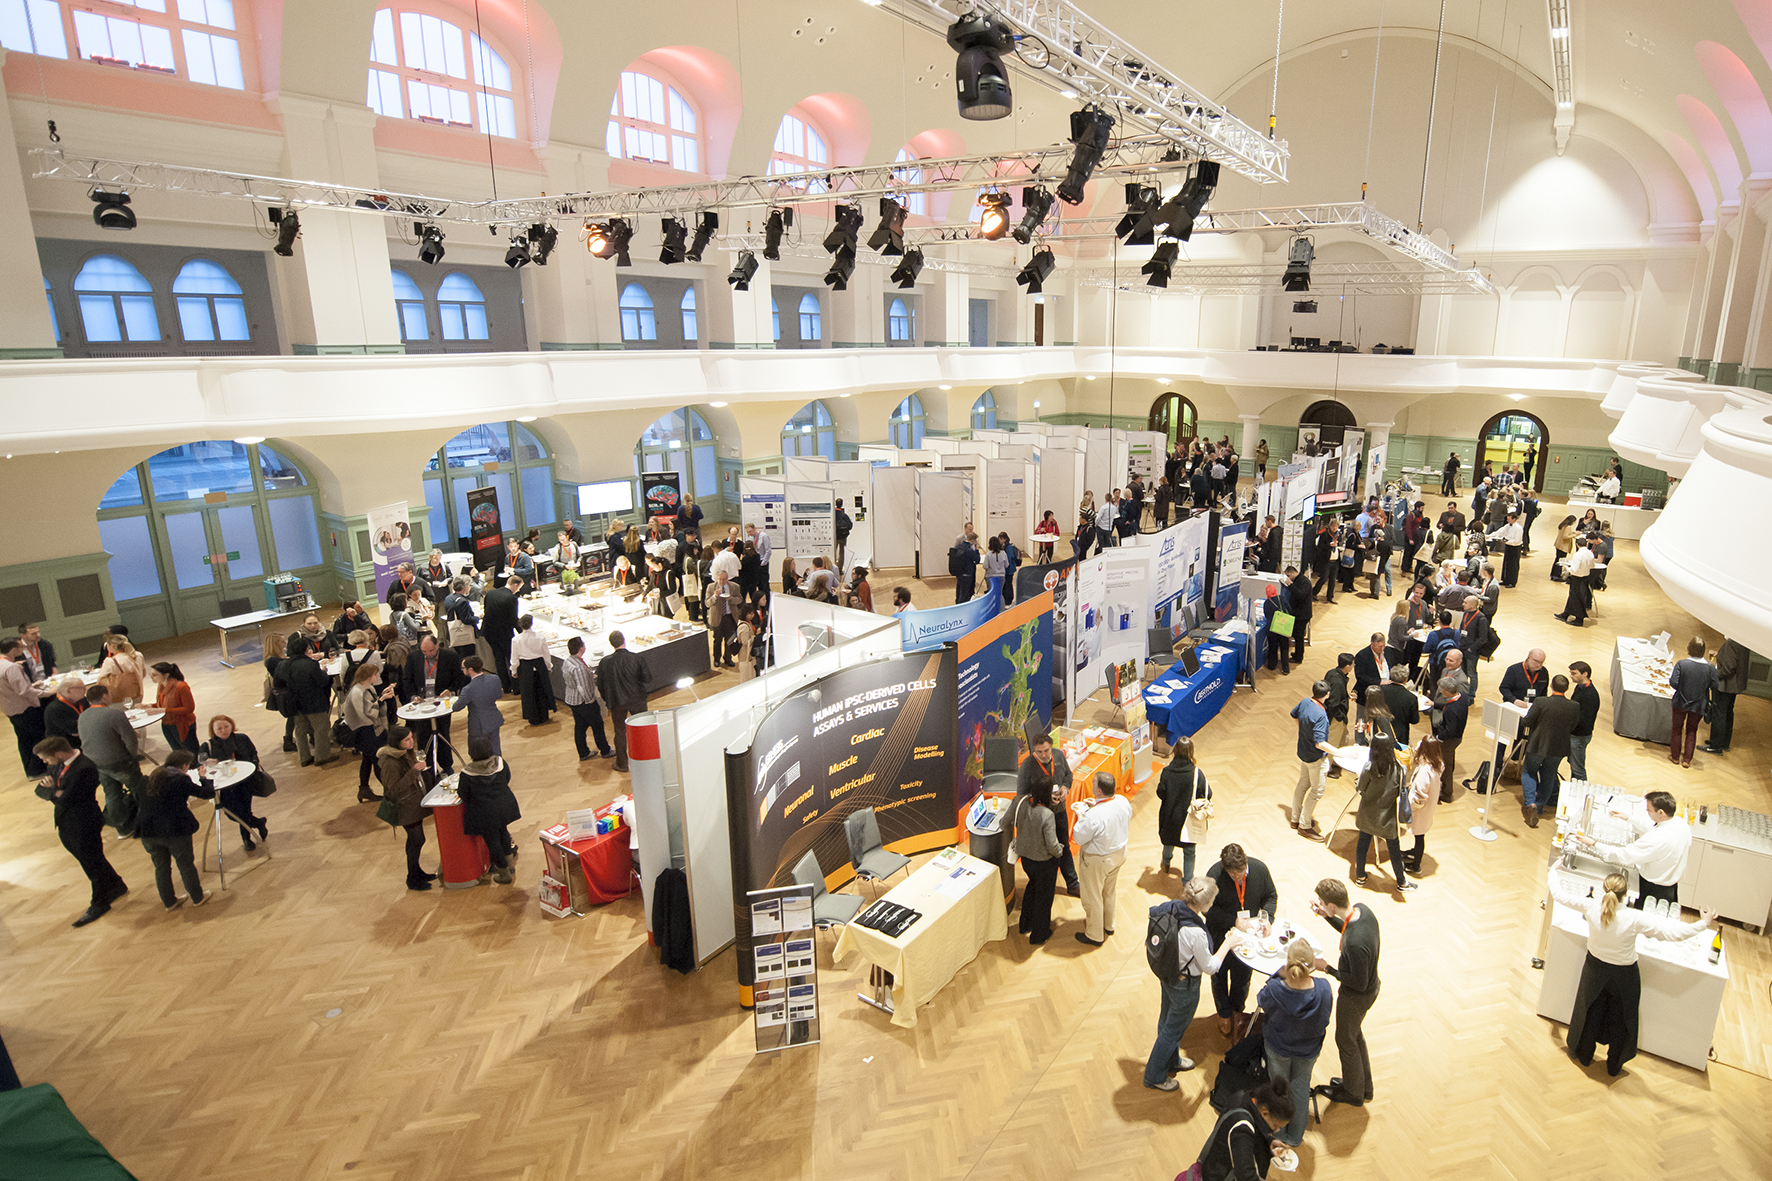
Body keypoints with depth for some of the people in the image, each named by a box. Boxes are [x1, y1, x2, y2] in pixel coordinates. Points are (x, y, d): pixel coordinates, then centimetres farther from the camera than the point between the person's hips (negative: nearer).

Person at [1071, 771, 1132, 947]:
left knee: (1092, 898, 17)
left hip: (1097, 861, -7)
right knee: (1109, 892, 30)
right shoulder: (1123, 802, -17)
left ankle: (1095, 935, 36)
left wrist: (1080, 814, -11)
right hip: (1118, 853, 7)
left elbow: (1079, 838, -23)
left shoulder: (1093, 815, -38)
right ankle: (1109, 925, 52)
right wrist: (1096, 805, 1)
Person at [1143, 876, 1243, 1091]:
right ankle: (1154, 1077, 36)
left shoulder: (1171, 907, -19)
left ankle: (1171, 1062, 55)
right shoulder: (1196, 933, -38)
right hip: (1184, 985, -7)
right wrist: (1228, 943, -12)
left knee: (1167, 1018, 29)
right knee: (1173, 1030, 16)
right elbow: (1210, 967, -23)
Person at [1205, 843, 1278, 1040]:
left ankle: (1236, 1011, 49)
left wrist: (1266, 917, -18)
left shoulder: (1259, 869, -19)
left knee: (1242, 977, 19)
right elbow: (1209, 909, -20)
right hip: (1220, 937, -2)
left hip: (1248, 935, 2)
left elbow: (1271, 896, -2)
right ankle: (1224, 1015, 47)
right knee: (1219, 978, 20)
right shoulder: (1214, 875, -29)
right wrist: (1235, 922, -28)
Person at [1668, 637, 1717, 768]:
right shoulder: (1710, 667, -12)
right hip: (1698, 705, 2)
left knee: (1677, 728, 16)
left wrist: (1670, 678, 1)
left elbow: (1674, 683, -21)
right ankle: (1687, 759, 18)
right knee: (1692, 730, 16)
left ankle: (1675, 756, 25)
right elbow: (1714, 686, -5)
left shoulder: (1681, 664, -19)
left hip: (1681, 703, -2)